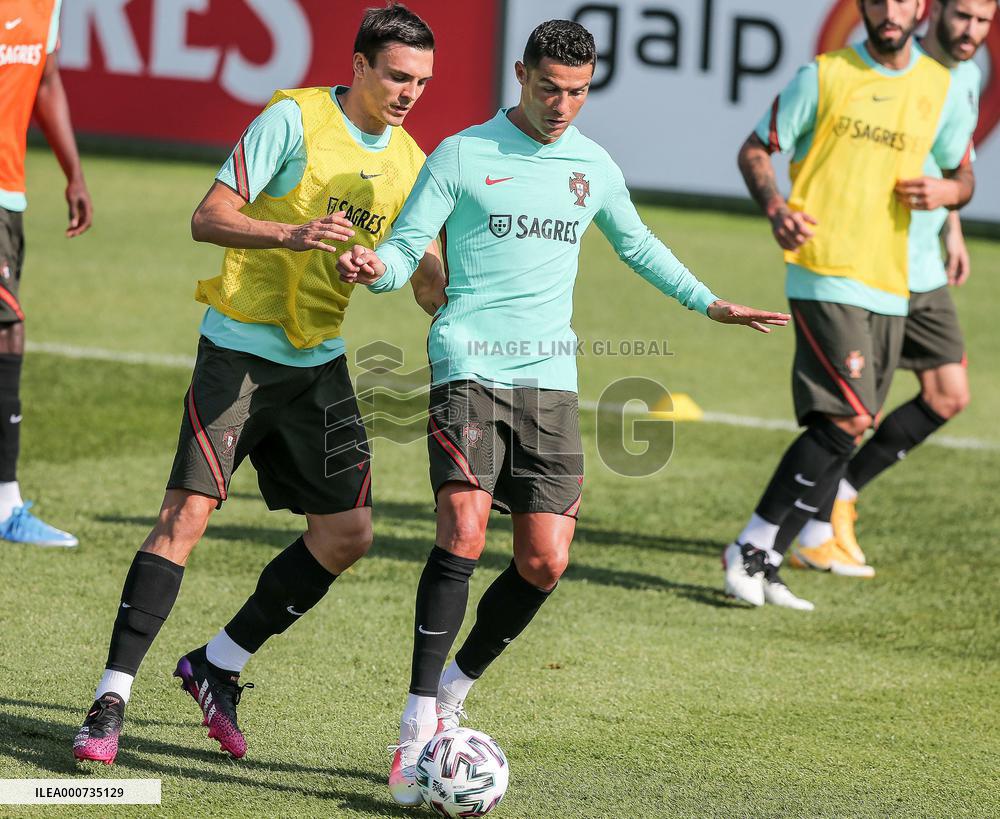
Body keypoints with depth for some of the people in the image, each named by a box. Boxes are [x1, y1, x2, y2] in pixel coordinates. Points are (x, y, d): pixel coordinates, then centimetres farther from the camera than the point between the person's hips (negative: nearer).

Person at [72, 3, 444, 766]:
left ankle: (218, 666, 17)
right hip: (241, 348, -6)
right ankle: (111, 701, -9)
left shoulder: (410, 161, 7)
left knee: (348, 532, 1)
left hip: (319, 361, 6)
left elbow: (429, 282, 10)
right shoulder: (295, 118, -10)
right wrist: (291, 234, -29)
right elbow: (208, 217, -14)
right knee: (188, 513, -13)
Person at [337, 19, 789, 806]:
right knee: (463, 533, -21)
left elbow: (638, 245, 30)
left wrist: (711, 304, 30)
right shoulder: (463, 155, 0)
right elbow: (406, 250, -2)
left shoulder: (594, 168, 12)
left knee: (545, 562, -4)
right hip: (470, 366, -4)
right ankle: (417, 729, -16)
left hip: (551, 377, 4)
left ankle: (455, 688, 20)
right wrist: (374, 267, -25)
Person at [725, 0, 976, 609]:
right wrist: (775, 207, -16)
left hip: (891, 285, 6)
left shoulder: (943, 89, 10)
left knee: (844, 431, 5)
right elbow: (755, 150, 4)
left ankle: (762, 562, 14)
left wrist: (942, 192, -4)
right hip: (824, 275, -5)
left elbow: (963, 177, 20)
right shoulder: (824, 76, -1)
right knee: (848, 419, -17)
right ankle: (750, 548, -7)